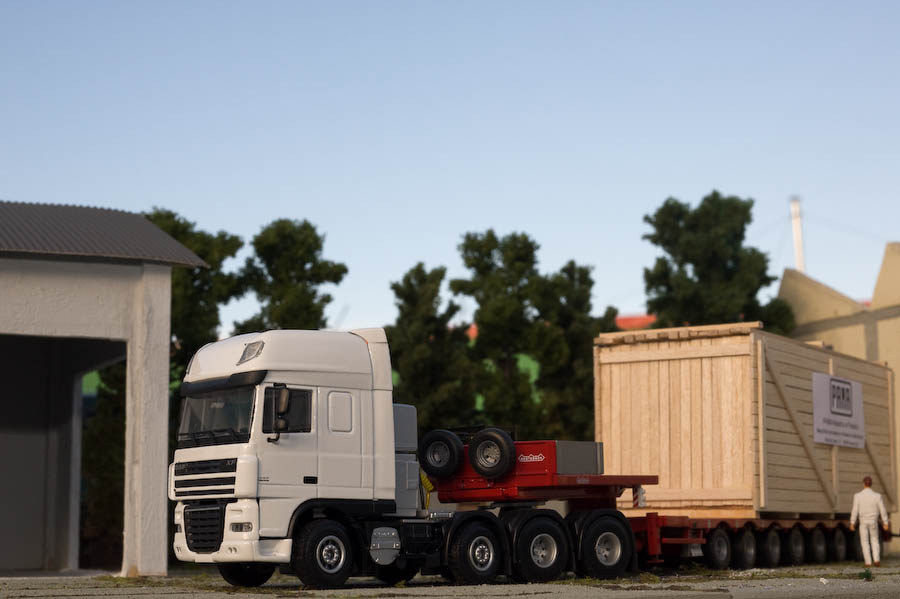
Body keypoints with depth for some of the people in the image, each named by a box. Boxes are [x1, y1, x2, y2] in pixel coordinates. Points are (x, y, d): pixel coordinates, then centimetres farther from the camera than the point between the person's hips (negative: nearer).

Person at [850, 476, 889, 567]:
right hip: (873, 522, 1)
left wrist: (852, 523, -2)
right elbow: (883, 510, -7)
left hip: (863, 522, -1)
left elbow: (855, 510, -12)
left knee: (865, 542, 12)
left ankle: (868, 563, 9)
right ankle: (877, 560, 3)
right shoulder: (877, 496, -12)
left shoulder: (857, 496, -15)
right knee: (875, 541, 18)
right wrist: (885, 523, 3)